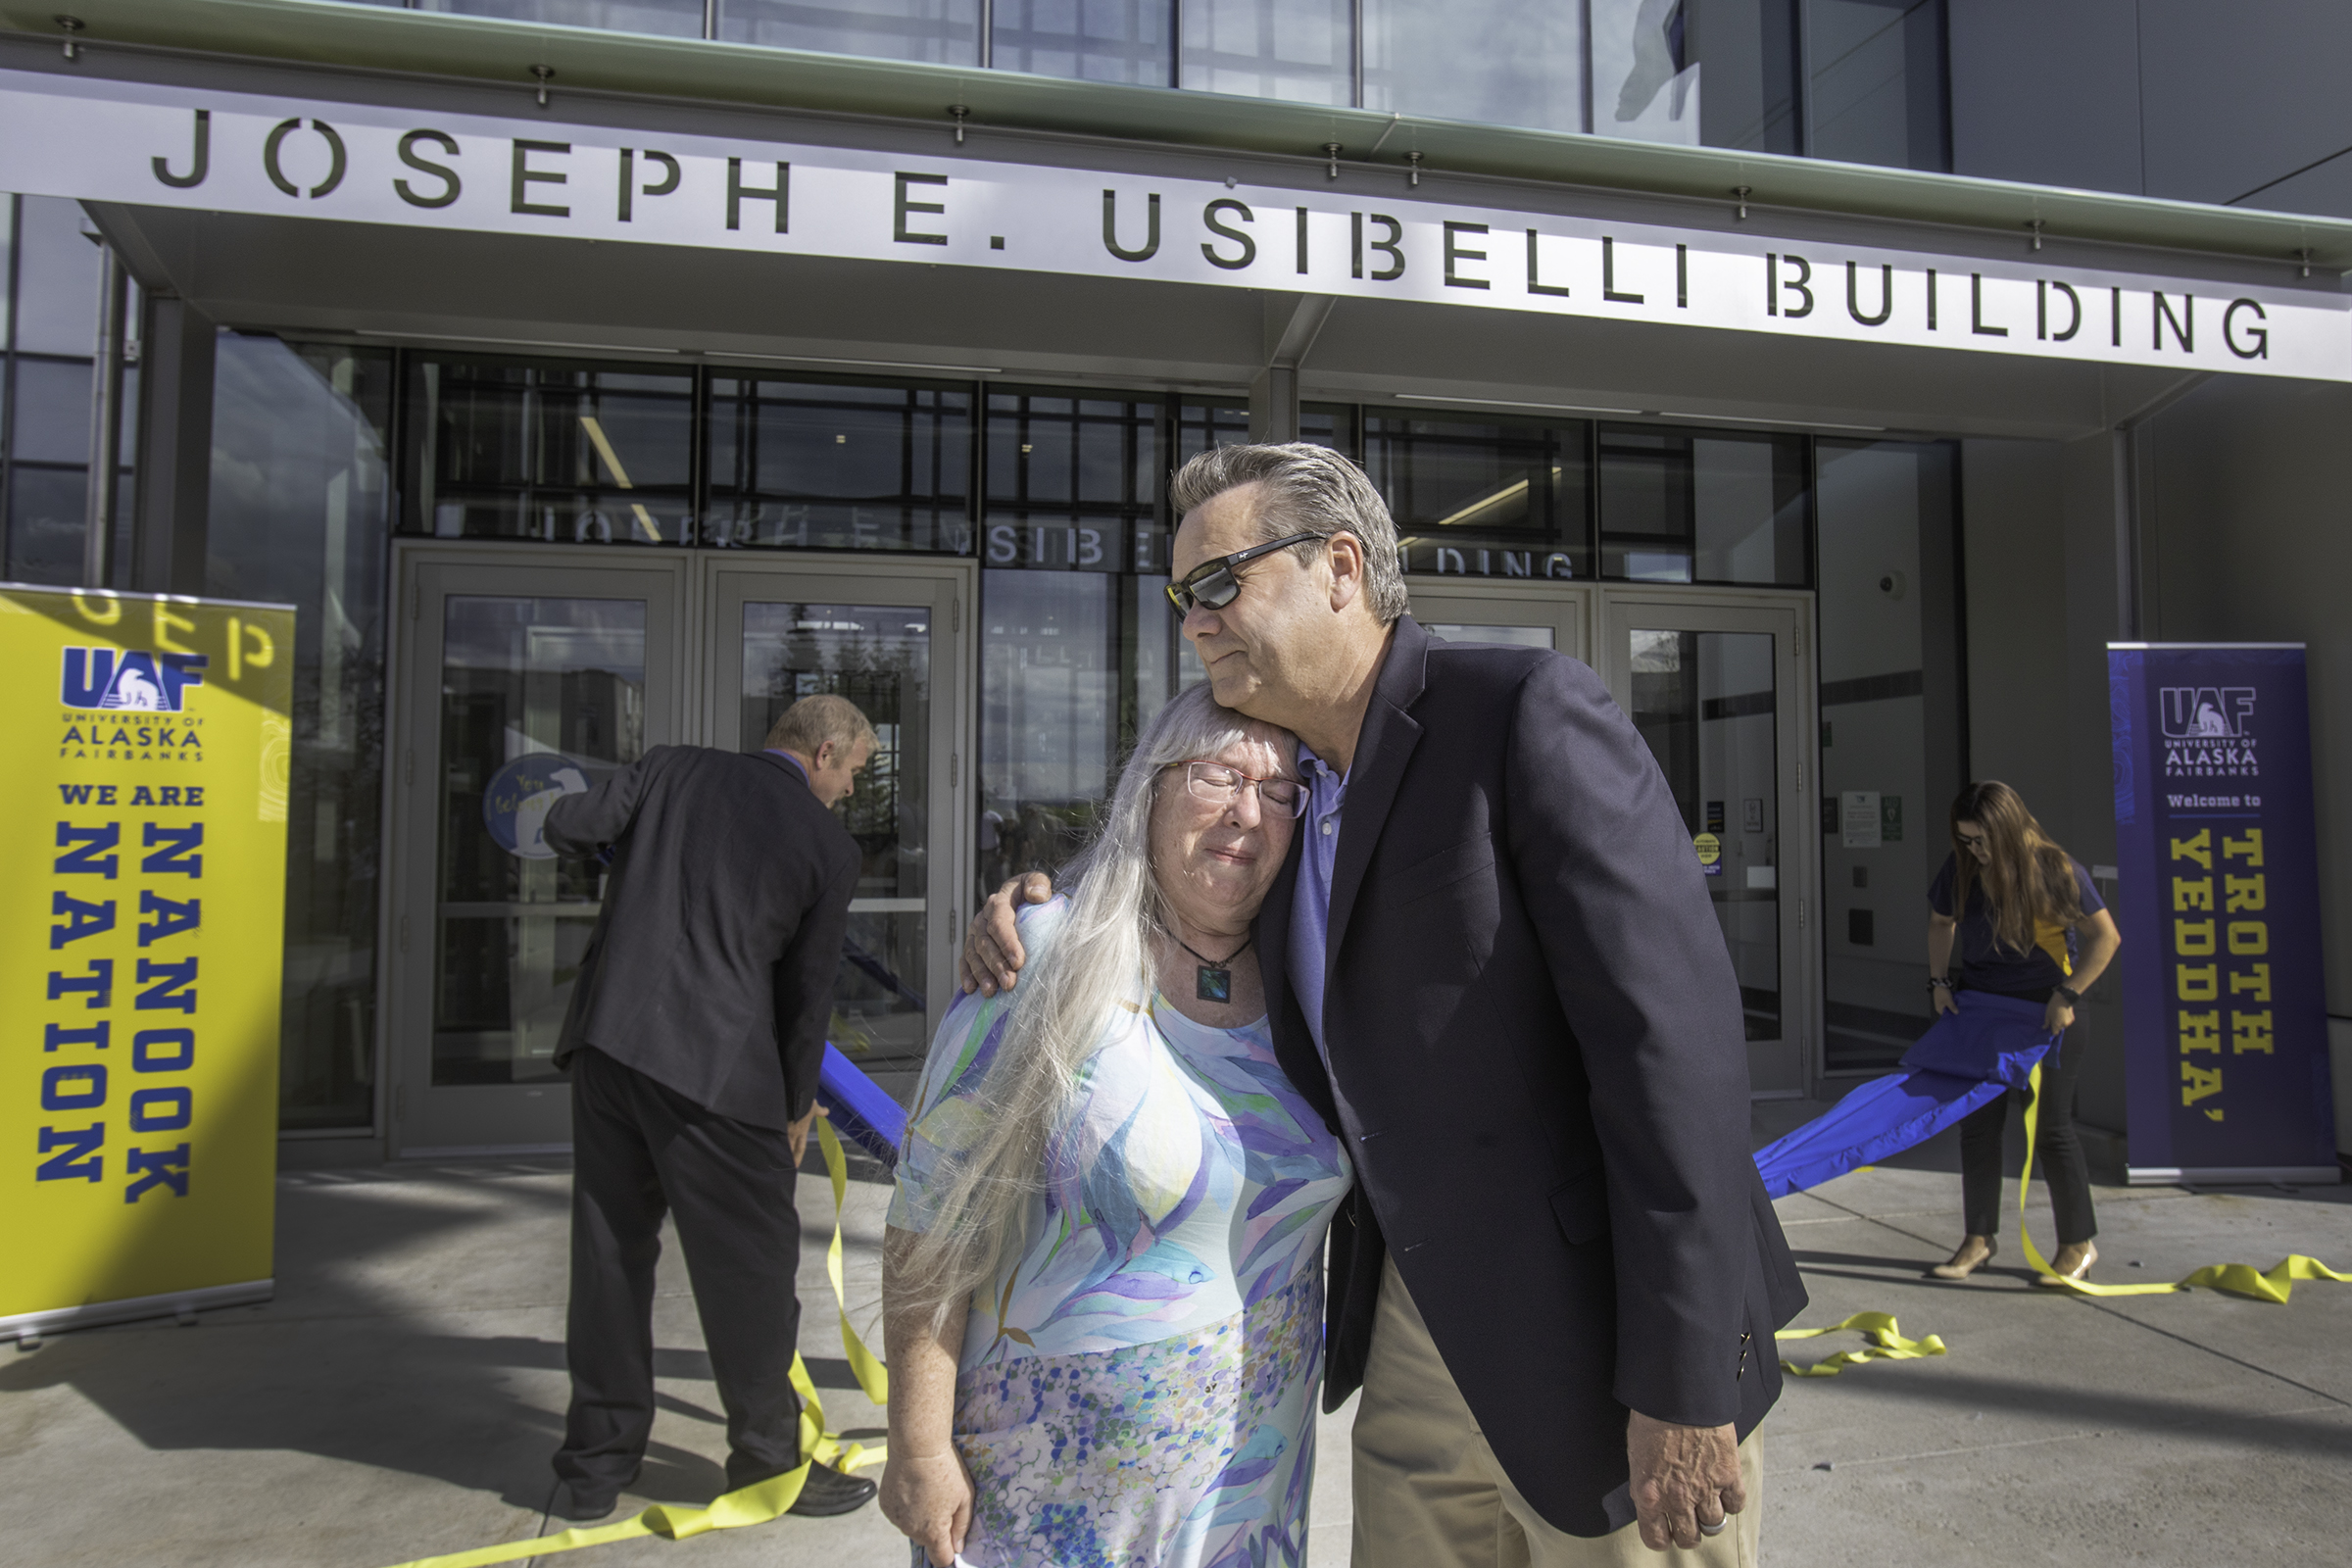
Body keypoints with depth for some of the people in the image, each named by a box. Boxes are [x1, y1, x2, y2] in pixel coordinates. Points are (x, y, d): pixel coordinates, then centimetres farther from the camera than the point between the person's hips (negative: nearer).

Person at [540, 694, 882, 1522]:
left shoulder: (672, 768, 9)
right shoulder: (829, 843, 0)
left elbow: (566, 826, 3)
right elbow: (807, 993, 2)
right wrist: (796, 1107, 15)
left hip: (607, 1035, 6)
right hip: (714, 1064, -5)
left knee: (609, 1251, 16)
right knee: (752, 1261, 8)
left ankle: (595, 1462, 30)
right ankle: (768, 1460, 22)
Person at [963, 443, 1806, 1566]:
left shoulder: (1527, 713, -16)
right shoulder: (1289, 778, 7)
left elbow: (1671, 1032, -20)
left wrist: (1678, 1387, -20)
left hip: (1592, 1340, -7)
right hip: (1413, 1335, 7)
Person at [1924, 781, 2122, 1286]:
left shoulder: (2055, 870, -16)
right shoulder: (1960, 868, -3)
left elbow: (2105, 936, -12)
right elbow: (1940, 923, 12)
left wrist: (2067, 995, -17)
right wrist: (1939, 981, 2)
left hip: (2044, 1010, -4)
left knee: (2050, 1126, -1)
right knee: (1977, 1122, 7)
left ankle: (2078, 1244, 15)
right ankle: (1980, 1238, 19)